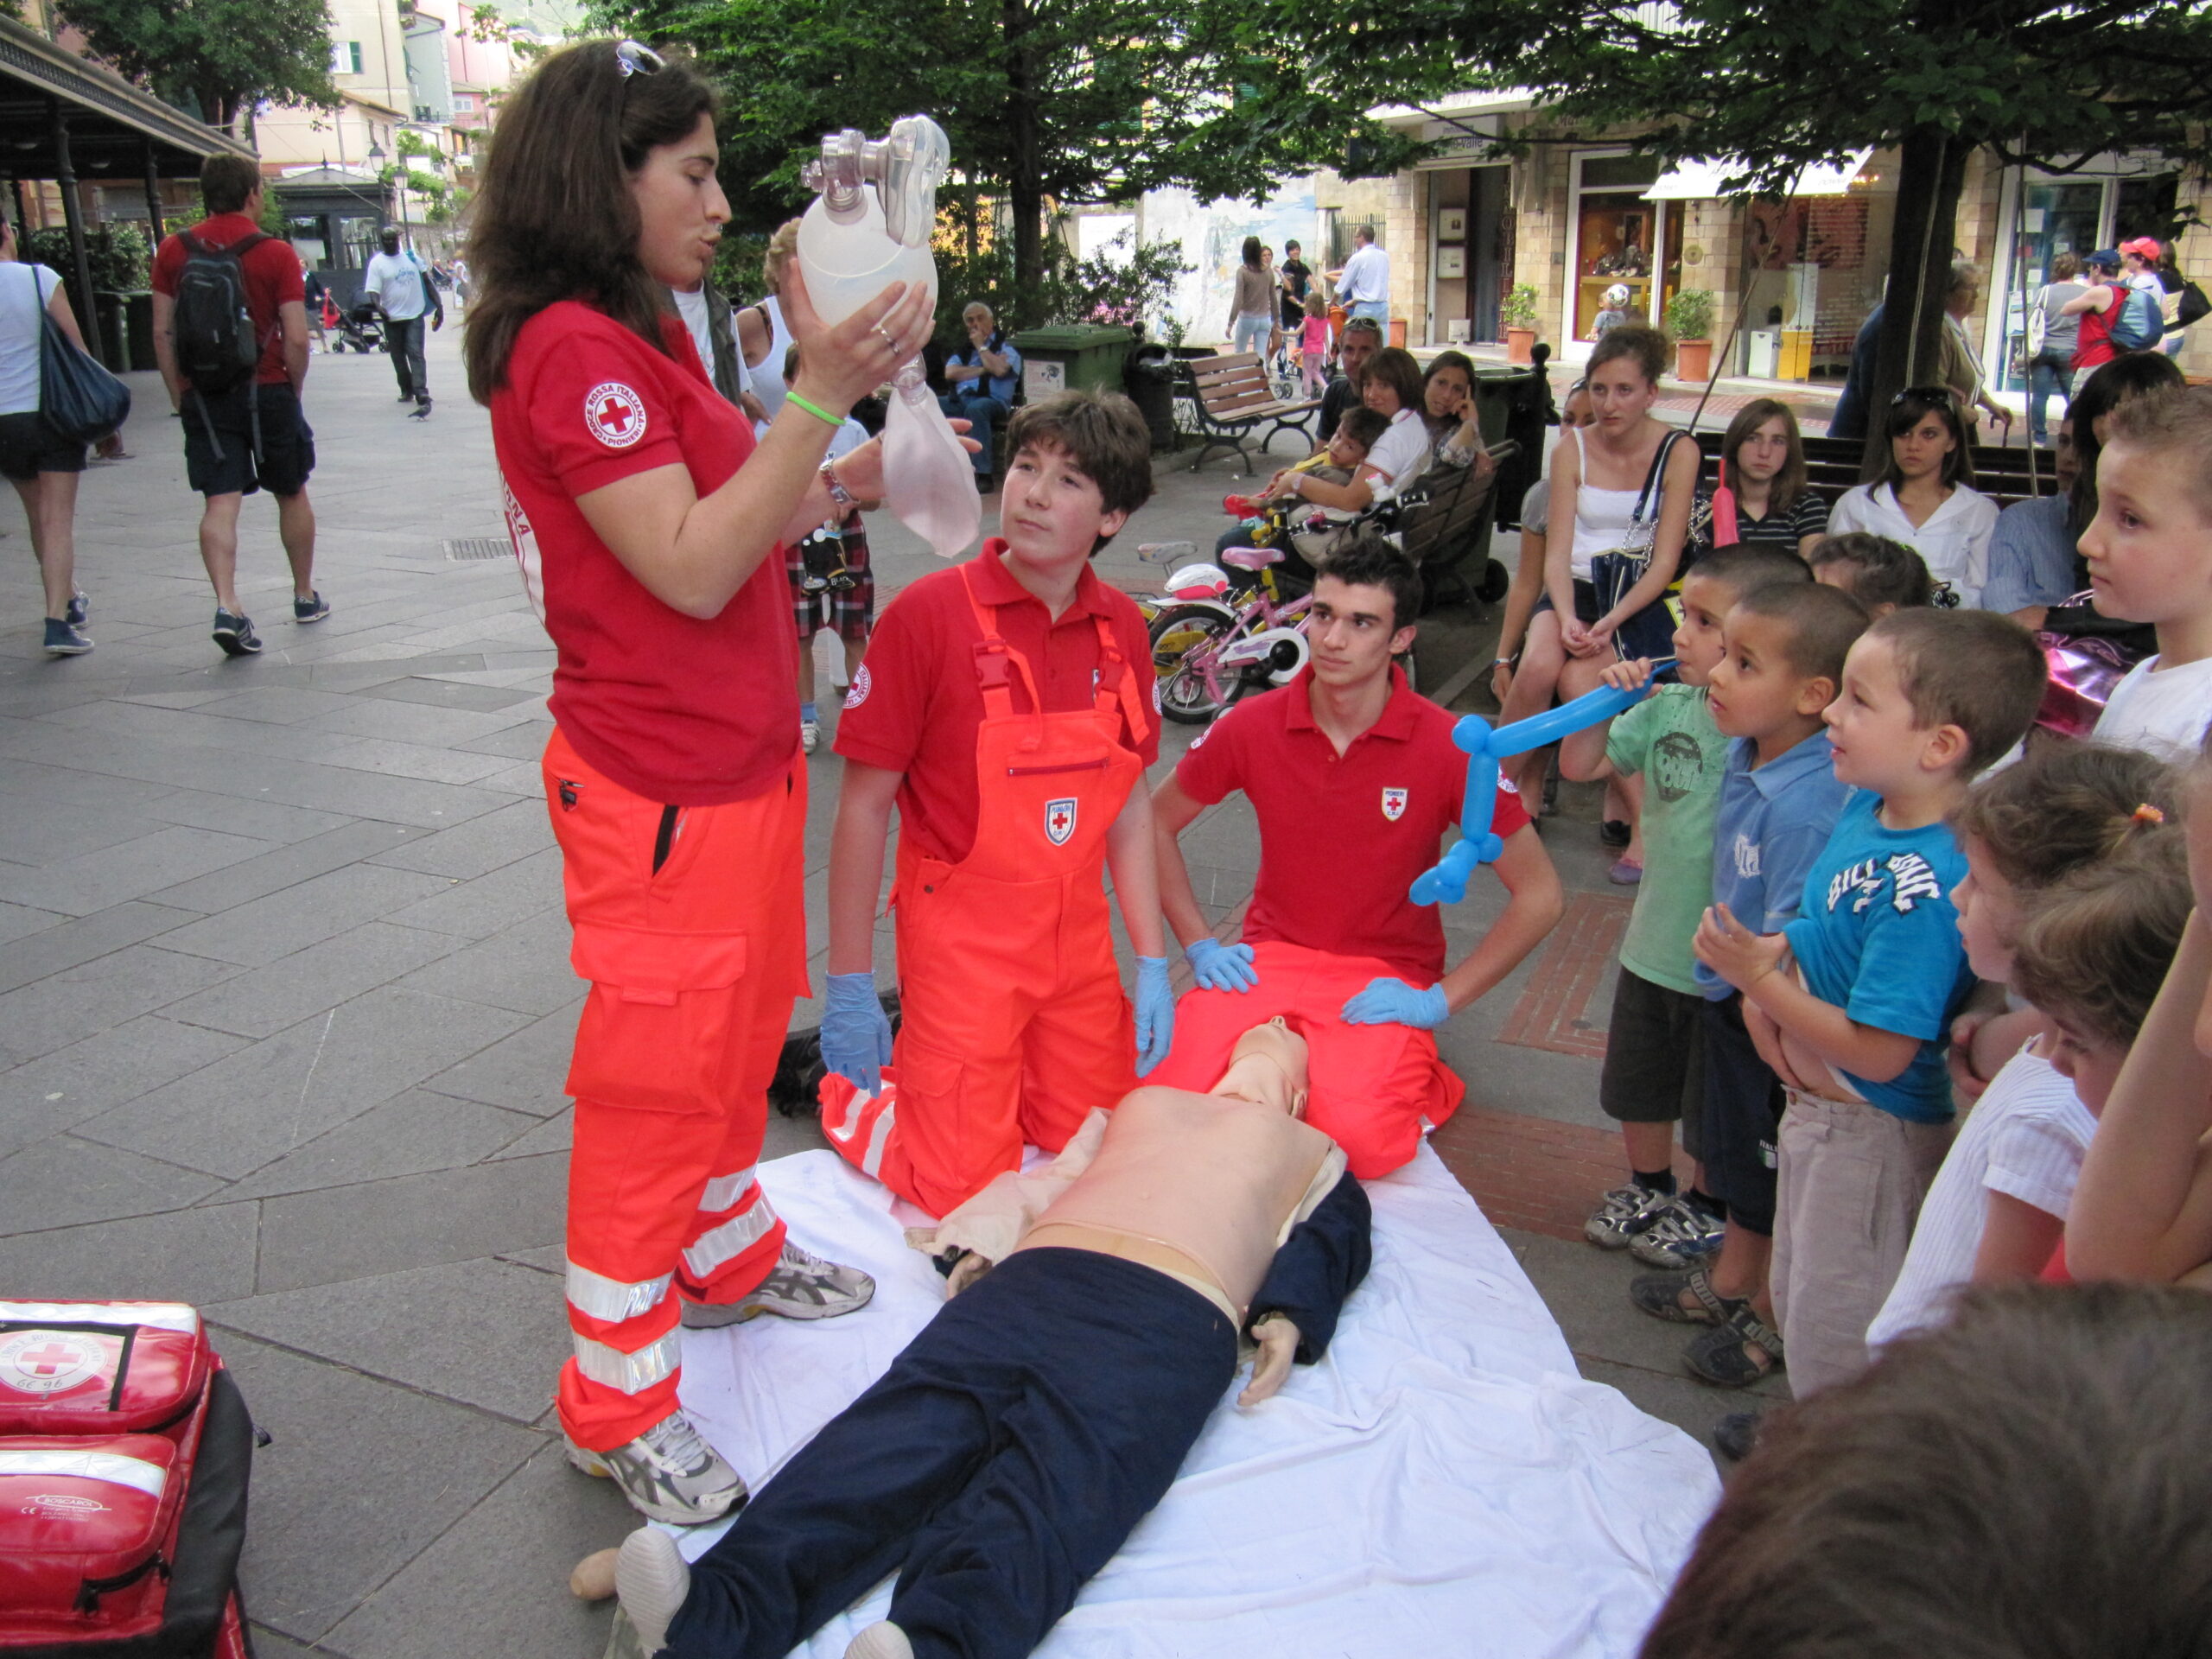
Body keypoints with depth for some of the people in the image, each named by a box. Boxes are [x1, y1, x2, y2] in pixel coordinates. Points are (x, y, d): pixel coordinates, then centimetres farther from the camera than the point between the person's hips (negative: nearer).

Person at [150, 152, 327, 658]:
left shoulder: (174, 251, 3)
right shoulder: (276, 253, -7)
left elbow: (162, 334, 3)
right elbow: (296, 339, -11)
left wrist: (179, 397, 10)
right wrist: (294, 390, 4)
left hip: (203, 395, 2)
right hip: (266, 390, -2)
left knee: (220, 502, -1)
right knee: (292, 494, 14)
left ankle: (226, 605, -18)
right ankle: (305, 597, 26)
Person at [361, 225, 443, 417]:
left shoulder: (411, 257, 6)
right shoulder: (377, 263, -2)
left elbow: (427, 281, 12)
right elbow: (373, 291, -10)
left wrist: (439, 305, 6)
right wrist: (379, 307, -30)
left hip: (415, 315, -1)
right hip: (392, 318, 1)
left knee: (415, 354, -13)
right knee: (398, 357, 12)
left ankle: (423, 398, -22)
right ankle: (407, 391, 31)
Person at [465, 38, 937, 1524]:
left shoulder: (645, 334, 14)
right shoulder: (568, 347, -18)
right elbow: (691, 570, -24)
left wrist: (840, 485, 5)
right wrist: (822, 394, -27)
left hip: (743, 762, 10)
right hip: (660, 792, -10)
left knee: (741, 1039, 23)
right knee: (655, 1084, 2)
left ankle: (731, 1257, 45)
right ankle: (619, 1406, 20)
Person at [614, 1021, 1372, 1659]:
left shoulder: (1310, 1149, 34)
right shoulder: (1141, 1103, 41)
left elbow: (1330, 1239, 17)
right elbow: (1049, 1178, 30)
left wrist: (1290, 1316, -4)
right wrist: (977, 1240, 11)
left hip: (1171, 1314, -2)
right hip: (1035, 1276, 3)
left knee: (1062, 1478, -33)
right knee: (912, 1422, -24)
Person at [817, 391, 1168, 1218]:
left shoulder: (1122, 629, 0)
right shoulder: (928, 613, -15)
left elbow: (1129, 803, 7)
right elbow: (865, 804, -12)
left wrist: (1152, 962, 4)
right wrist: (848, 986, -10)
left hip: (1078, 936, 5)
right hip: (961, 940, -5)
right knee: (964, 1184, -3)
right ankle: (844, 1081, 23)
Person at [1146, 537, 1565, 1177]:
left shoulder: (1450, 749, -11)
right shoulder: (1252, 727, -4)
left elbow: (1538, 896, -5)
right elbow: (1157, 822, 12)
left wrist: (1441, 999, -9)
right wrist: (1199, 945, 3)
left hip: (1385, 979, -2)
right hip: (1267, 957, 2)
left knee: (1359, 1141, -29)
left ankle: (1409, 1080, 8)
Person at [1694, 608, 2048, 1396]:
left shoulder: (1928, 883, -31)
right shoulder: (1868, 805, -4)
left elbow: (1880, 1053, -29)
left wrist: (1758, 977, -22)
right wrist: (1766, 968, -5)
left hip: (1874, 1132, -9)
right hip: (1817, 1106, 9)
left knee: (1833, 1328, 11)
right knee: (1798, 1300, 27)